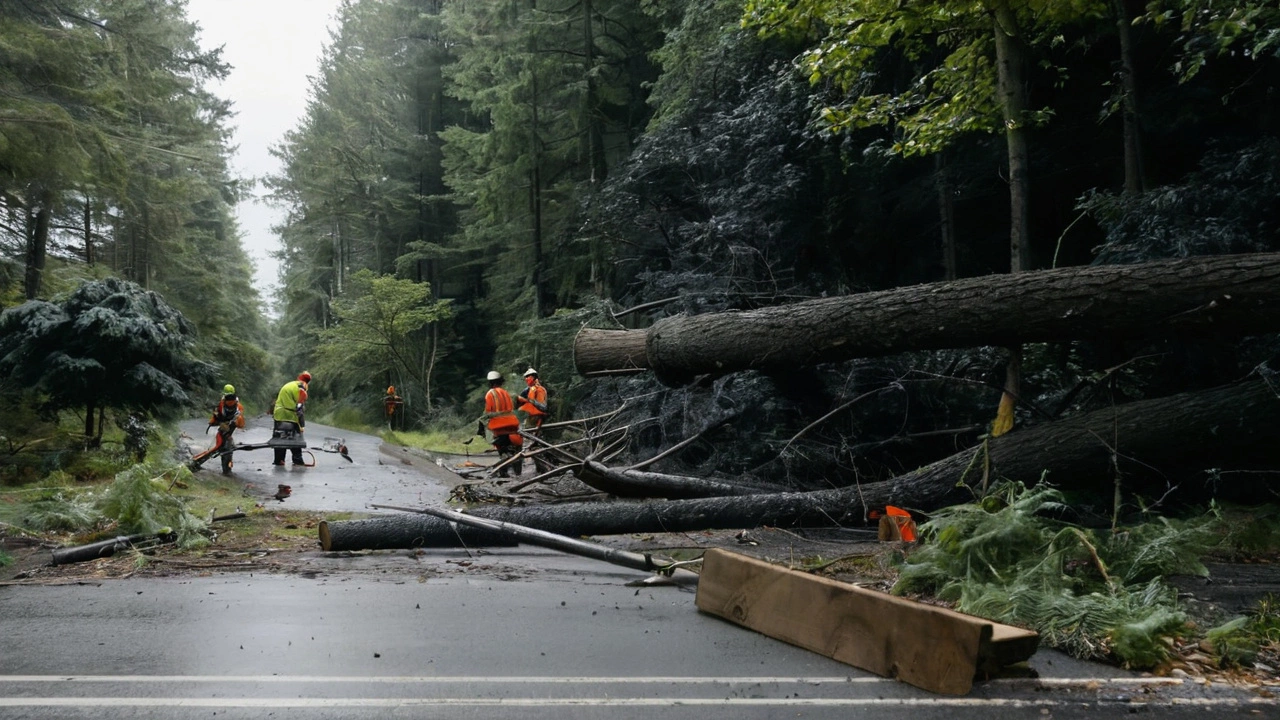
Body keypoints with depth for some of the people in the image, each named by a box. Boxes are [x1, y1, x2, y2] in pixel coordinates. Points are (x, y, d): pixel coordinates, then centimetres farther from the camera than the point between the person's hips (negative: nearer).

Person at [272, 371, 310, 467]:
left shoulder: (286, 385, 21)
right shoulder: (301, 388, -3)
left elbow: (277, 400, 23)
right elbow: (300, 405, -13)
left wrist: (272, 412, 28)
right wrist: (302, 419, -14)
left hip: (279, 415, 7)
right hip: (291, 416, -7)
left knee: (280, 438, 12)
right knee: (296, 438, 0)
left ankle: (278, 460, 14)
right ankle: (297, 460, -4)